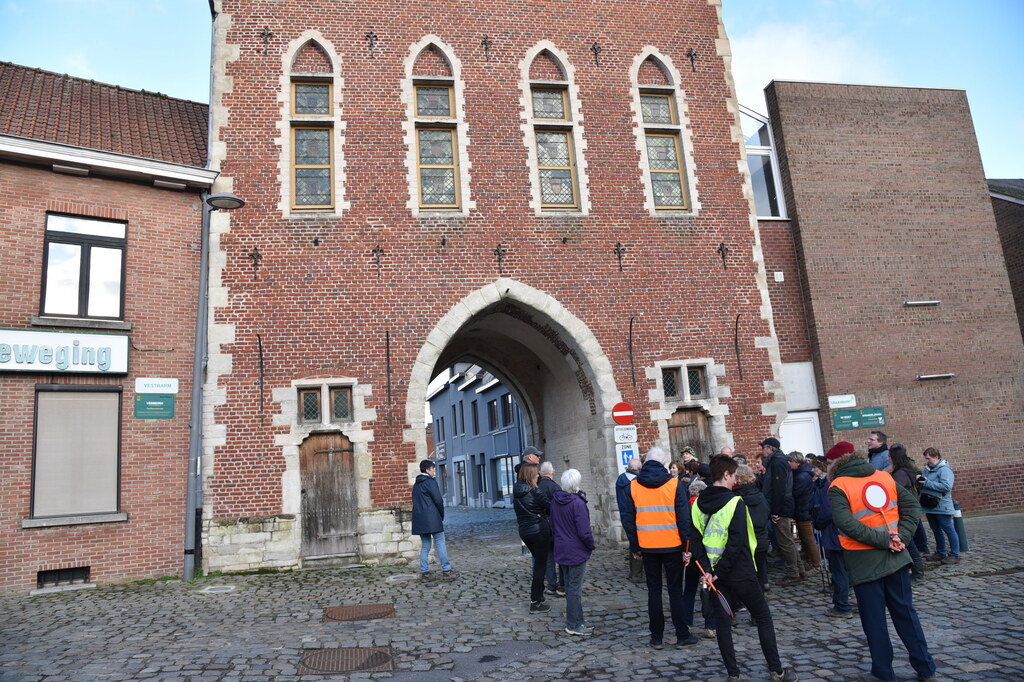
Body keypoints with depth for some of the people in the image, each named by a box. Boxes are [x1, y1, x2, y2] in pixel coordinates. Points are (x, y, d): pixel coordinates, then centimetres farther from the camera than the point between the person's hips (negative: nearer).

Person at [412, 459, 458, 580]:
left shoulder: (416, 484, 16)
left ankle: (424, 573, 8)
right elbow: (438, 500, -12)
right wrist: (442, 516, 2)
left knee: (425, 546, 10)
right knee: (440, 543, -3)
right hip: (432, 519, -8)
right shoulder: (430, 482, -9)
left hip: (419, 519, 8)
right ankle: (446, 571, -3)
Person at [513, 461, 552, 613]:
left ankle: (538, 594, 31)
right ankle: (535, 602, 4)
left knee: (538, 561, 24)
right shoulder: (535, 492, -18)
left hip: (524, 531, 7)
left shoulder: (516, 491, 2)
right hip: (539, 530, -7)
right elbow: (550, 507, -14)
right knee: (540, 565, 3)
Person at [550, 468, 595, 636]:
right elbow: (584, 532, -21)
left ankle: (576, 621, 28)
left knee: (570, 586, 17)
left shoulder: (555, 501, 2)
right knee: (575, 588, 1)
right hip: (576, 552, -8)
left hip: (561, 551, 8)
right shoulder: (578, 503, -22)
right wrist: (591, 545, -4)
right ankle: (574, 625, 9)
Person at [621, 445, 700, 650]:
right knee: (675, 590, 8)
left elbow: (629, 520, 2)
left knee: (654, 590, 10)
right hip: (672, 546, -2)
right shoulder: (675, 484, -7)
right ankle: (682, 636, 14)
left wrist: (635, 547, 10)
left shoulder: (633, 486, 0)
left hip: (648, 547, 2)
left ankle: (657, 637, 15)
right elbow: (684, 517, -9)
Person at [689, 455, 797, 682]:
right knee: (763, 618, 11)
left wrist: (706, 570, -7)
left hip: (712, 572, 5)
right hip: (740, 573, -5)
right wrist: (719, 573, -16)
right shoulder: (735, 502, -14)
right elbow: (736, 543, -21)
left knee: (722, 622, 11)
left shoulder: (698, 504, 2)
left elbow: (696, 539, -3)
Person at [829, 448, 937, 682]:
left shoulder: (838, 487, -10)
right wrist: (901, 538, -5)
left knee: (874, 620, 8)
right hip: (896, 558, 5)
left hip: (864, 563, -5)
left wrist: (886, 540, -17)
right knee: (905, 612, 17)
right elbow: (913, 506, 2)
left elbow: (846, 523, -23)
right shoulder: (885, 477, 6)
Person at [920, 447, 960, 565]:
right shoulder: (927, 469, 10)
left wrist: (927, 483, -23)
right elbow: (923, 485, 22)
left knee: (949, 530, -1)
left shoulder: (944, 470, -13)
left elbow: (946, 486, -25)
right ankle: (940, 553, 28)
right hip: (929, 506, 8)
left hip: (942, 507, -8)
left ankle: (955, 555, 6)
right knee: (936, 531, 17)